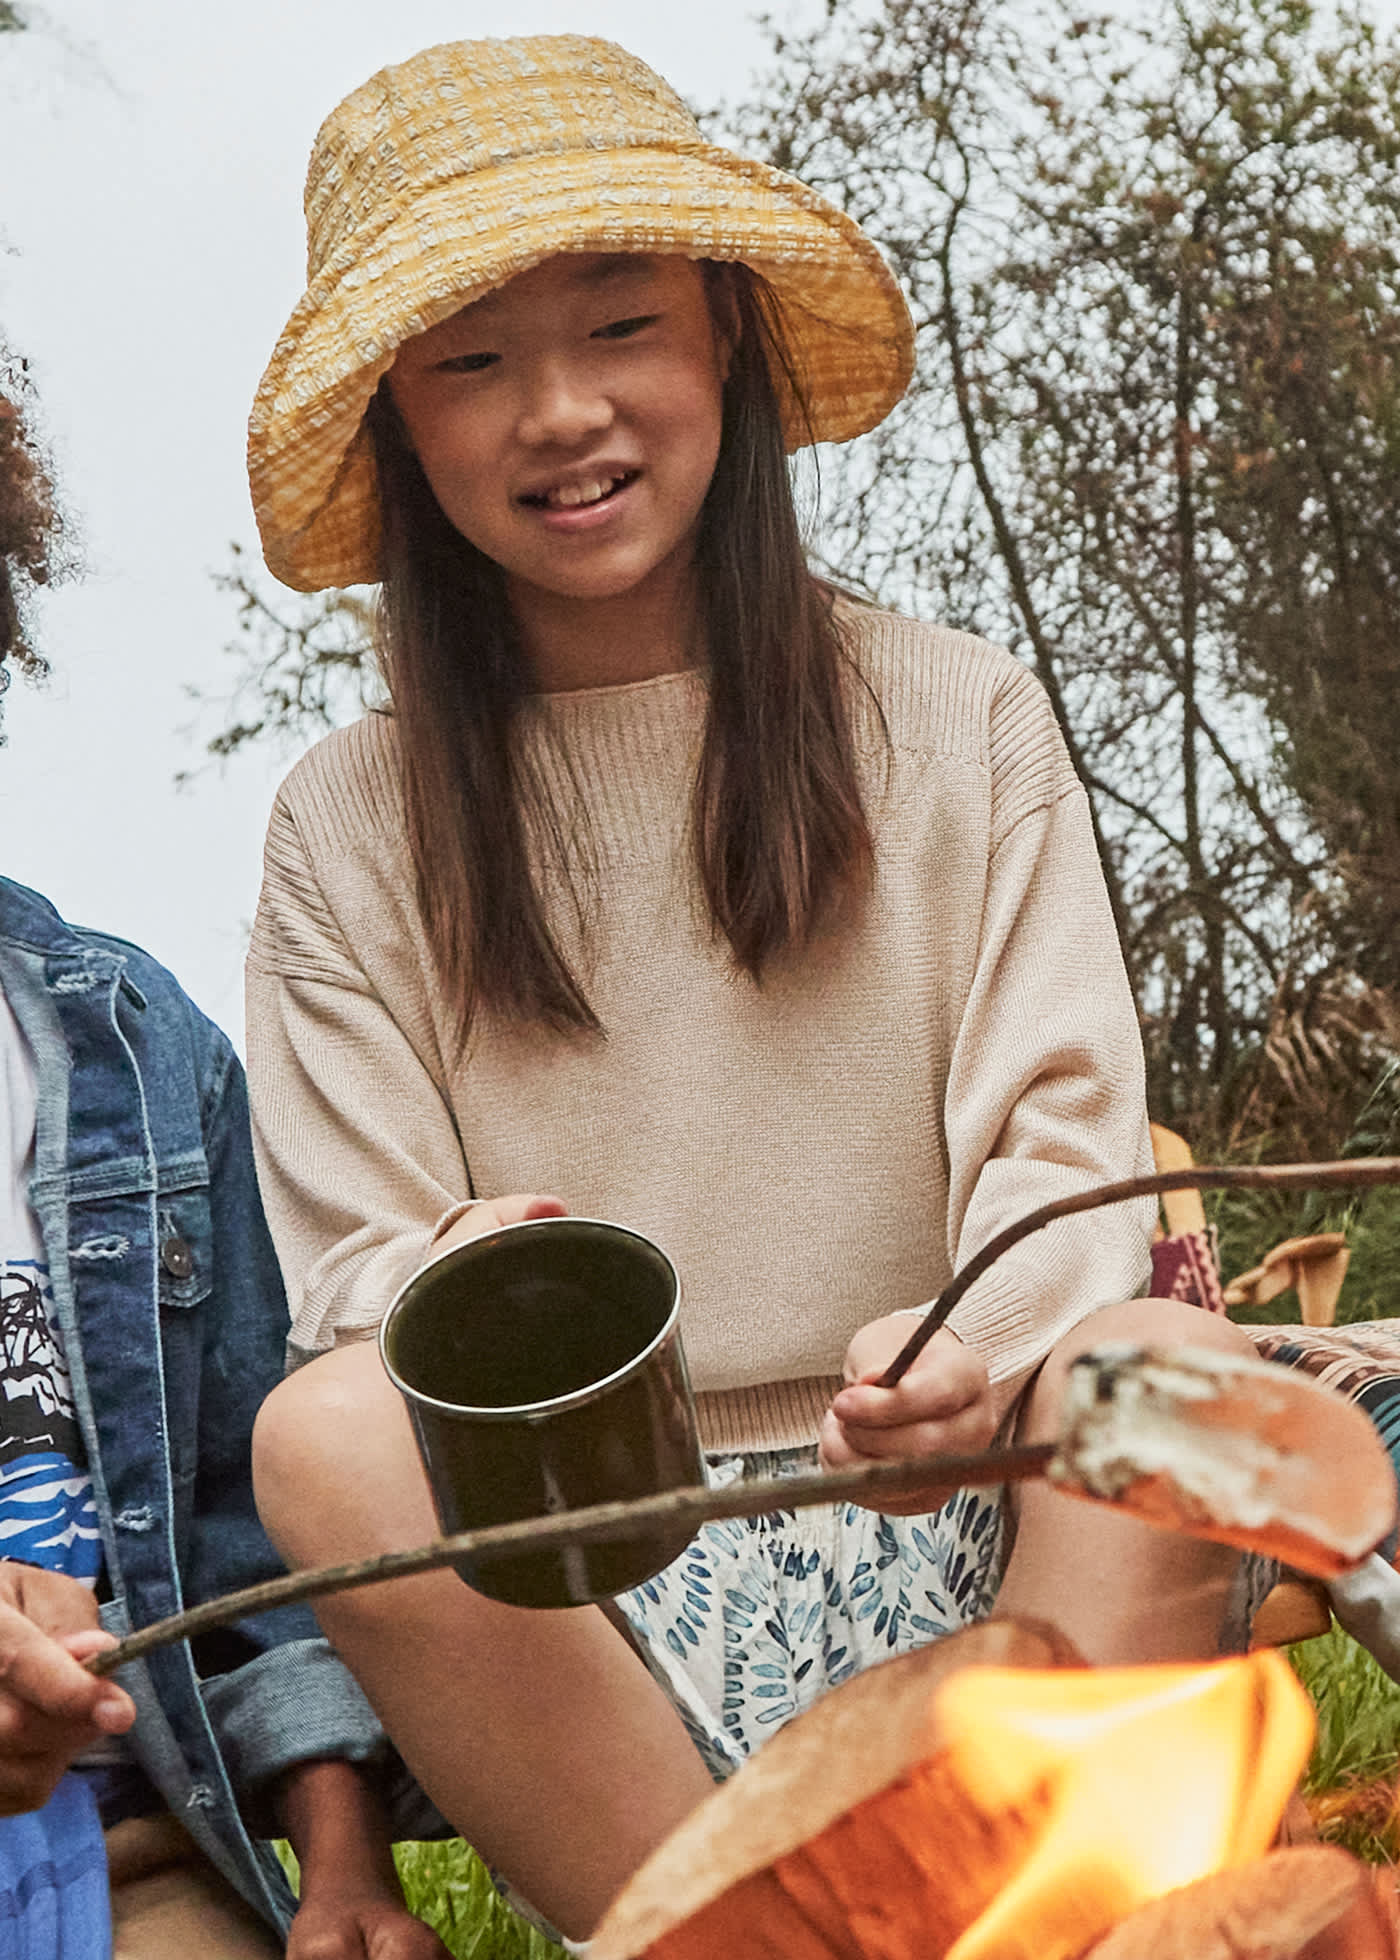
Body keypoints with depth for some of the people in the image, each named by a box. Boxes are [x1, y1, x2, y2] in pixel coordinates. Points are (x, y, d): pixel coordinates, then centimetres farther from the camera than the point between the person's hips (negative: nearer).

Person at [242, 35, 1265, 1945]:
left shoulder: (958, 717, 5)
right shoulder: (349, 829, 5)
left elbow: (1066, 1141, -2)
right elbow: (357, 1270, 0)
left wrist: (982, 1343, -26)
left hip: (961, 1518, 0)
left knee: (1165, 1363, -30)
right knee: (328, 1439, -30)